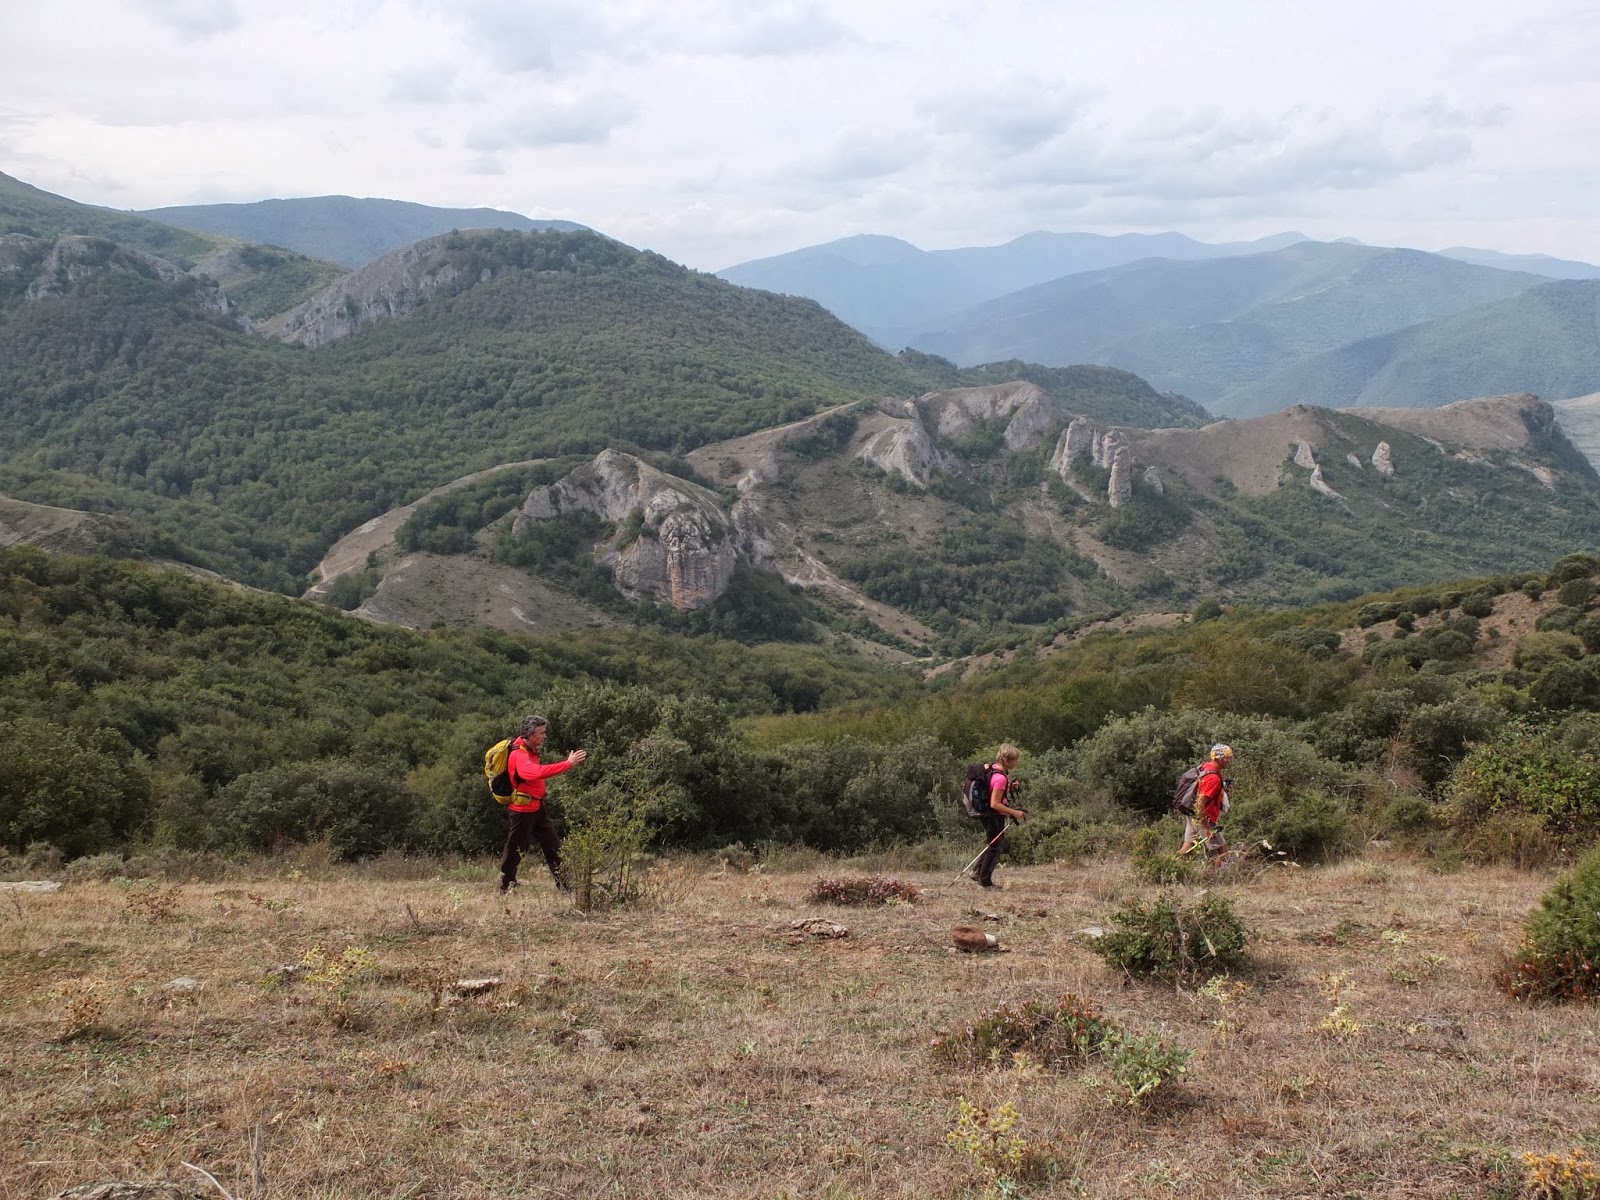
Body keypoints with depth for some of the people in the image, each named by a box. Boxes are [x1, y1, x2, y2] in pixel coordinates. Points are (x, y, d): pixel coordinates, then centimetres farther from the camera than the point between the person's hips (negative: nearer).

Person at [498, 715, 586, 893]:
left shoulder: (530, 751, 9)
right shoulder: (519, 755, -24)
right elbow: (538, 772, -40)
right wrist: (568, 763, -40)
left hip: (537, 808, 9)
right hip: (523, 810, -9)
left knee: (553, 845, 9)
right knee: (515, 850, 2)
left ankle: (564, 885, 14)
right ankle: (505, 887, 16)